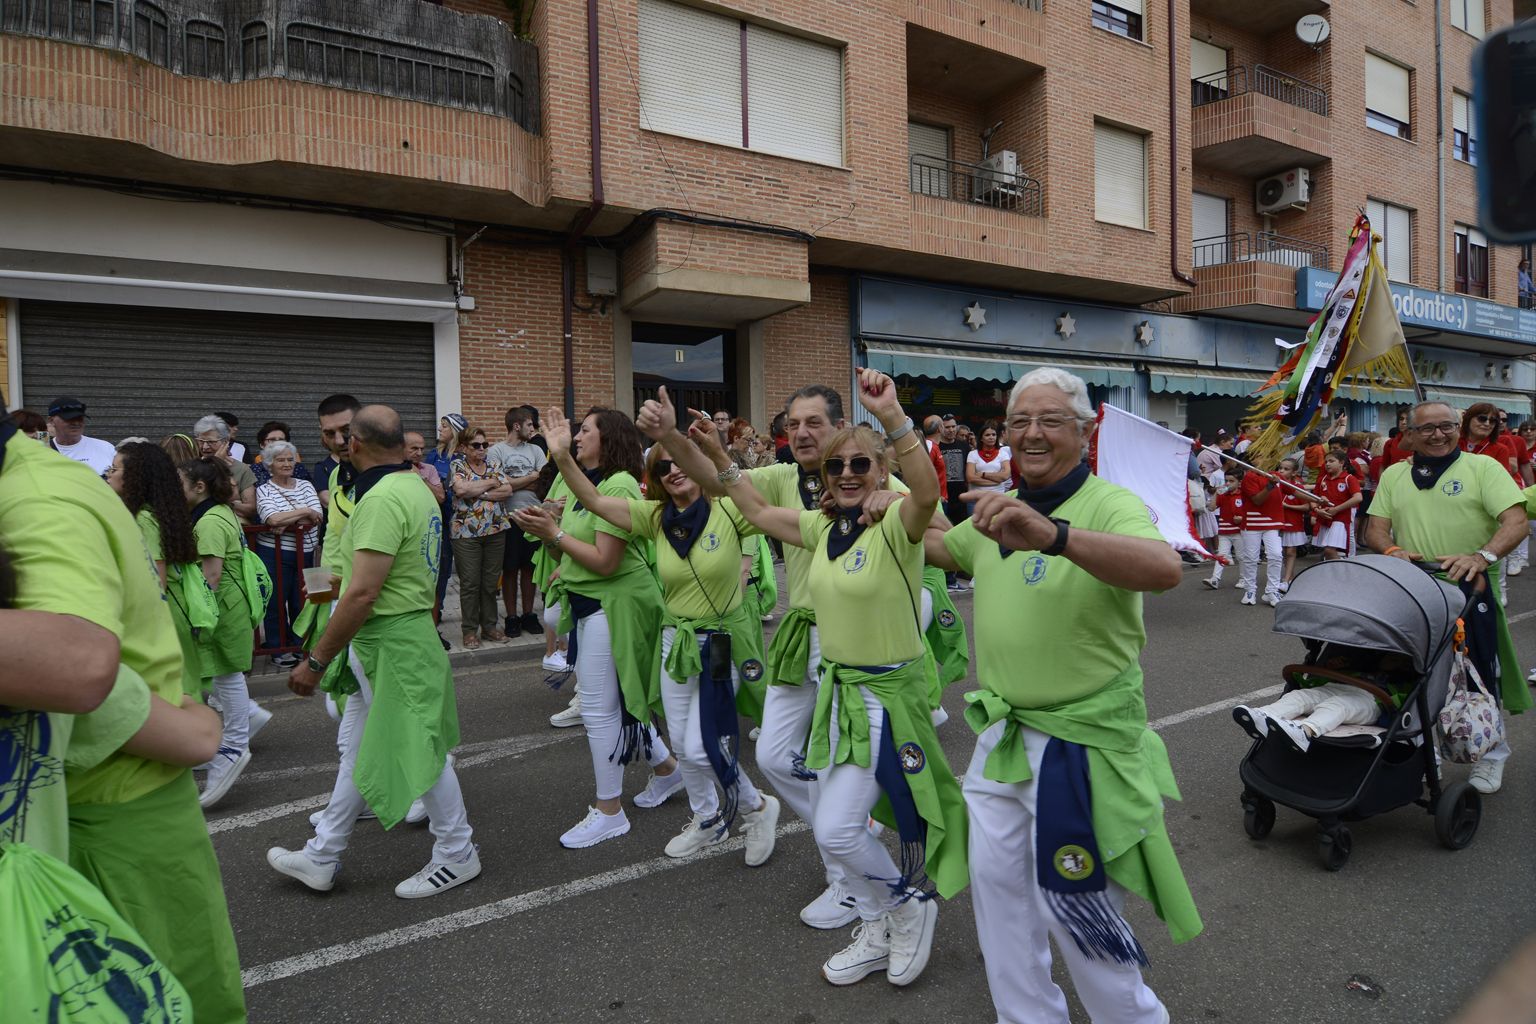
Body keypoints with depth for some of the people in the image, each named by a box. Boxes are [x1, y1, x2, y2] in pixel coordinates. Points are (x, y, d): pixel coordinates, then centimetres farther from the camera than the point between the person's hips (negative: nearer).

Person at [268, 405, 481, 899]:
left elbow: (363, 593, -26)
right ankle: (321, 857, 31)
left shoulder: (382, 499, -22)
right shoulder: (418, 488, 9)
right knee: (357, 748, 18)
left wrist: (316, 660, -18)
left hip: (390, 643, -10)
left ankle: (457, 854, 19)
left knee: (416, 752, 3)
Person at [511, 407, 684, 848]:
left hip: (614, 605, -10)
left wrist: (554, 532, -16)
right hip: (590, 603, 10)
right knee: (619, 700, 17)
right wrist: (546, 527, -1)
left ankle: (609, 813, 11)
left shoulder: (618, 487, -18)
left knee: (601, 708, -2)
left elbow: (604, 562, -23)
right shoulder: (587, 485, 13)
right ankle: (665, 768, 35)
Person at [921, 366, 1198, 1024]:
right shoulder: (998, 508, 6)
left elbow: (1165, 568, -39)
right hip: (1002, 734, 7)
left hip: (1081, 740, -7)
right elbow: (940, 546, 26)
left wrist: (1053, 534, -53)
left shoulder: (1109, 503, -17)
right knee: (995, 882, 17)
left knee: (1070, 902, 6)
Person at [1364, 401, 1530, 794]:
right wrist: (1391, 550, -15)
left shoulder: (1482, 467, -1)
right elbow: (1375, 527, 7)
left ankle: (1491, 751, 24)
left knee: (1480, 676, 4)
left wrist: (1482, 556, -30)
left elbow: (1516, 520, -12)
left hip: (1472, 589, -3)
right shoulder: (1394, 475, 10)